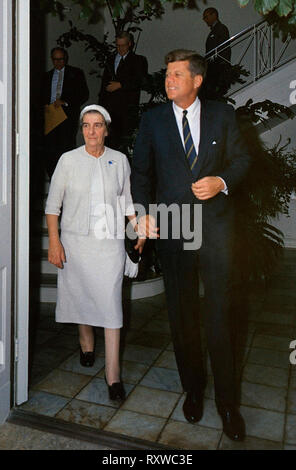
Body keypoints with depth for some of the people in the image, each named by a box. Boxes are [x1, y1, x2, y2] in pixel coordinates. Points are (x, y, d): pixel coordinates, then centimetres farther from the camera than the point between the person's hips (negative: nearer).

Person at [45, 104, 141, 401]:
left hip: (110, 240, 0)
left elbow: (127, 200, 13)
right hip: (76, 239, 1)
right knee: (80, 294, 12)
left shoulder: (119, 160, 5)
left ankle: (113, 373, -1)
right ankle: (86, 343, 40)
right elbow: (53, 203, 1)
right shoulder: (69, 160, 1)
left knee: (110, 300, -7)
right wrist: (54, 241, -7)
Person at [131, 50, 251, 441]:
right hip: (172, 227, 2)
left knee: (219, 314, 2)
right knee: (182, 315, 11)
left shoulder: (223, 114, 6)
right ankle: (193, 389, 32)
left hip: (215, 225, -1)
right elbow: (141, 171, 8)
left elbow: (241, 158, 9)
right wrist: (143, 213, -6)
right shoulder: (153, 119, 8)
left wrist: (223, 181, -12)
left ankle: (227, 401, 20)